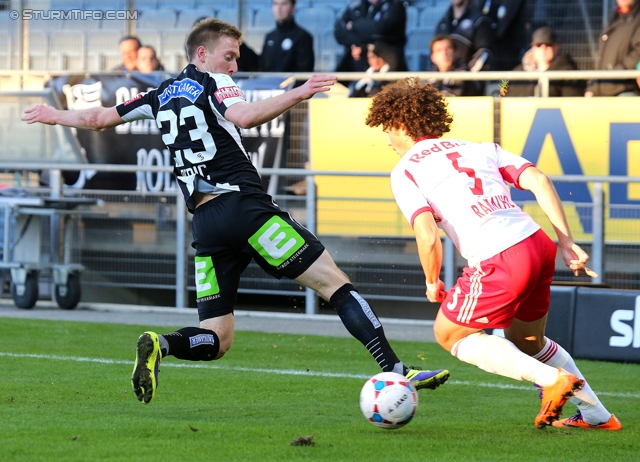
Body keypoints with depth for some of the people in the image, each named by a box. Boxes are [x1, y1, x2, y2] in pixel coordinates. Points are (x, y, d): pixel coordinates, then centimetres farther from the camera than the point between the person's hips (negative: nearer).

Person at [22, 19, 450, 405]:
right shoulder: (213, 83, 3)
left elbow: (100, 118, 30)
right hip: (246, 205, -6)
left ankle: (160, 344, -22)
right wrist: (298, 94, -23)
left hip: (205, 224, 6)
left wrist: (56, 116, 47)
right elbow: (244, 117, -20)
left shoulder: (162, 95, 20)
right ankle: (397, 370, -19)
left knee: (216, 340, 9)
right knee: (333, 282, -8)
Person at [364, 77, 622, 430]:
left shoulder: (405, 172, 5)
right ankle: (596, 415, 30)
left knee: (449, 334, 16)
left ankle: (552, 378, 2)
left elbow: (428, 236, -9)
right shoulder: (479, 149, 21)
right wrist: (566, 242, 9)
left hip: (498, 263, -7)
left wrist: (432, 283, 9)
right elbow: (538, 180, 8)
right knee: (527, 341, 29)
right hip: (538, 243, 7)